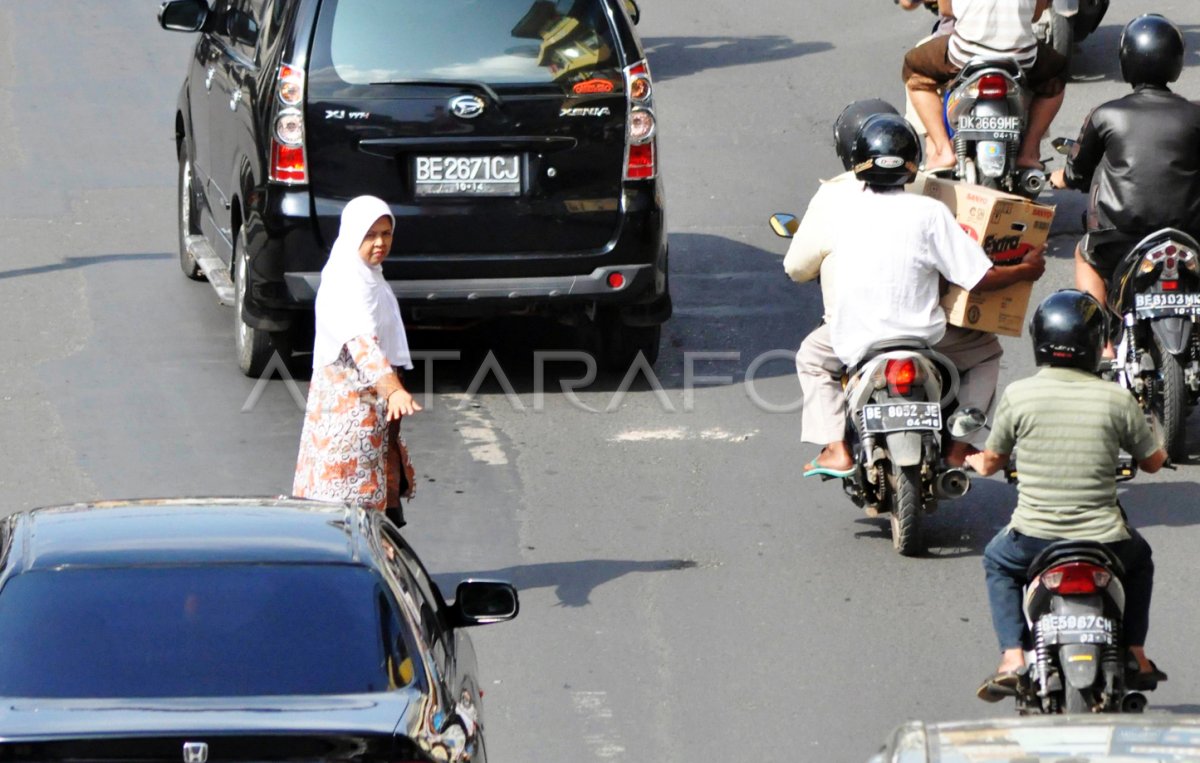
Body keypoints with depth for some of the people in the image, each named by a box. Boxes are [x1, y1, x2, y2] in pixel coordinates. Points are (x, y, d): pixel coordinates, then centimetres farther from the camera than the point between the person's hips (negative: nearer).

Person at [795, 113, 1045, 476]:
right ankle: (957, 444, 14)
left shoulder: (842, 206, -7)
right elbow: (979, 277, -12)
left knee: (813, 355, 32)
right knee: (986, 350, 26)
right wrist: (1026, 270, 6)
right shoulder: (929, 213, -14)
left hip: (854, 344, 1)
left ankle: (836, 450, 15)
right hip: (922, 341, -1)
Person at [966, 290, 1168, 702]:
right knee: (1139, 559, 35)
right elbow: (1153, 462, 6)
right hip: (1103, 540, 1)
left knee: (998, 562, 33)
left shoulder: (1018, 395, -8)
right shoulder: (1116, 399, -7)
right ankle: (1136, 657, 30)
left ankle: (1012, 659, 16)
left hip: (1034, 537, -1)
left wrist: (978, 462, 31)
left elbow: (992, 461, 6)